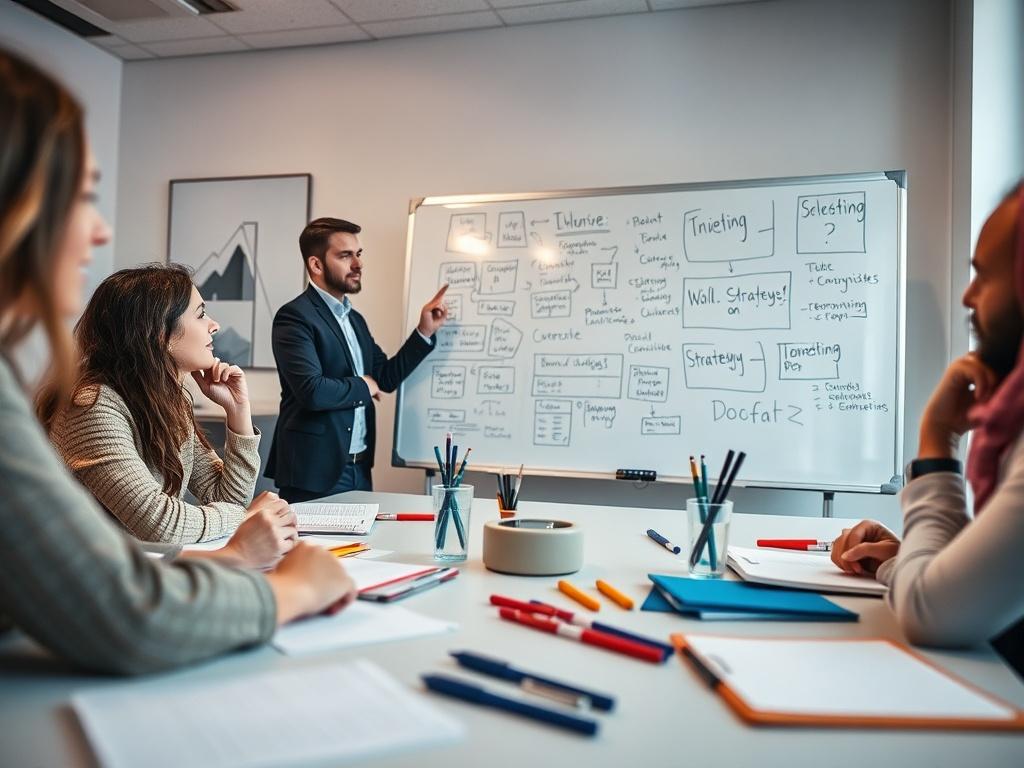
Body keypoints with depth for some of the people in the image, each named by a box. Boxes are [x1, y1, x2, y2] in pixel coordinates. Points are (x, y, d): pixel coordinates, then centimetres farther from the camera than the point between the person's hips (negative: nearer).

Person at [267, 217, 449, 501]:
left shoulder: (355, 319, 14)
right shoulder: (295, 317, -13)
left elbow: (386, 377, 14)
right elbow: (312, 391, -25)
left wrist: (424, 332, 5)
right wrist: (361, 387, -8)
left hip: (359, 469, 8)